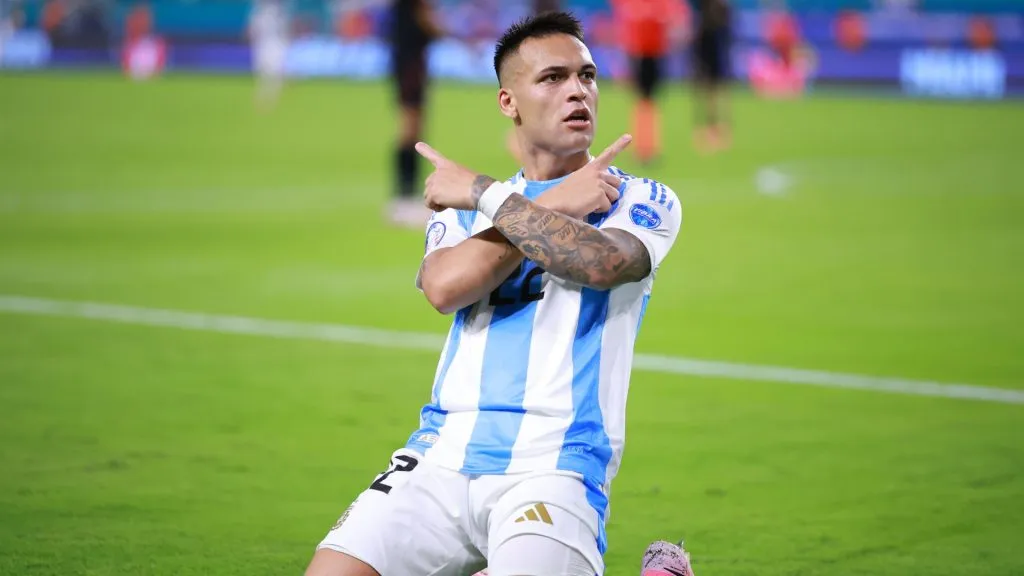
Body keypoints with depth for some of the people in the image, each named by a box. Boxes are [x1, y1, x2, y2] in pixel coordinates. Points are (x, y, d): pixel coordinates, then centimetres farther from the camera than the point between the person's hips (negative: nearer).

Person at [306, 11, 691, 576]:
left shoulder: (644, 200, 8)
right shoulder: (461, 207, 18)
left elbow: (601, 262, -15)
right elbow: (445, 286, -4)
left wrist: (481, 191, -5)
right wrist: (556, 204, -5)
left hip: (553, 463, -2)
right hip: (442, 456, 2)